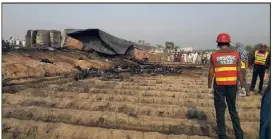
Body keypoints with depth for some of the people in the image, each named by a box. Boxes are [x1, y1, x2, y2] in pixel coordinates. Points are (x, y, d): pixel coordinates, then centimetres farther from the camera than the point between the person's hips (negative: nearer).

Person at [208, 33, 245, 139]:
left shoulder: (214, 55, -4)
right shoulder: (235, 54, 0)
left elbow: (211, 73, -4)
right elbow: (239, 72, 0)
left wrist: (209, 87, 4)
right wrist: (242, 87, 5)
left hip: (219, 86, -2)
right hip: (232, 85, 3)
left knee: (220, 110, 8)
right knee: (233, 109, 18)